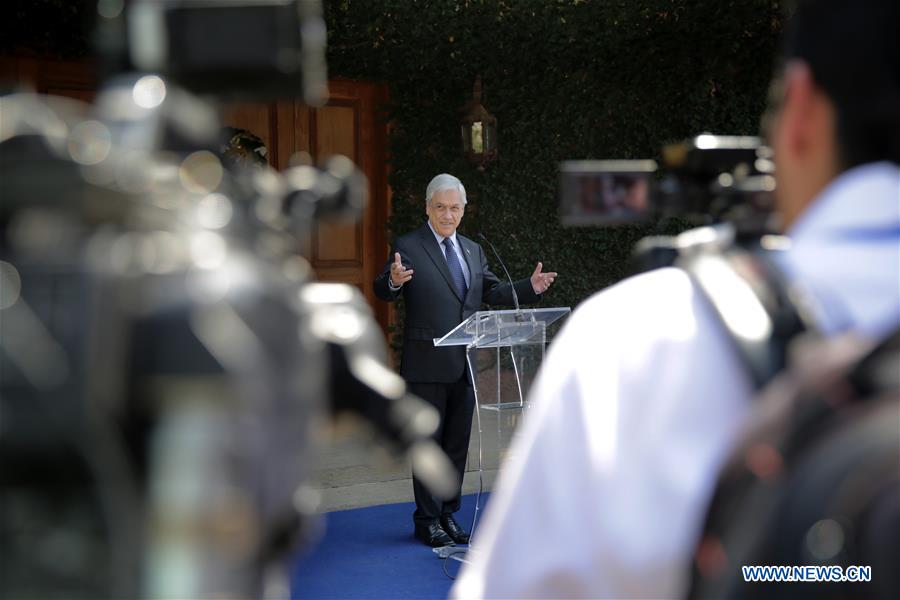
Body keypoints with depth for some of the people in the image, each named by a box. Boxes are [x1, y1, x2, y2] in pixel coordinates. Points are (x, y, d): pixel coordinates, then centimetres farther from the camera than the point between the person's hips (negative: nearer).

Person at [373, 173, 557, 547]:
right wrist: (393, 281, -40)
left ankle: (449, 514, 23)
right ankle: (427, 520, 10)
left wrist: (531, 288, 2)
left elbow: (493, 292, 18)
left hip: (464, 364, 6)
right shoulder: (408, 247, -6)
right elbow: (383, 292, -17)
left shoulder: (472, 250, 14)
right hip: (427, 365, -6)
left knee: (458, 443, 12)